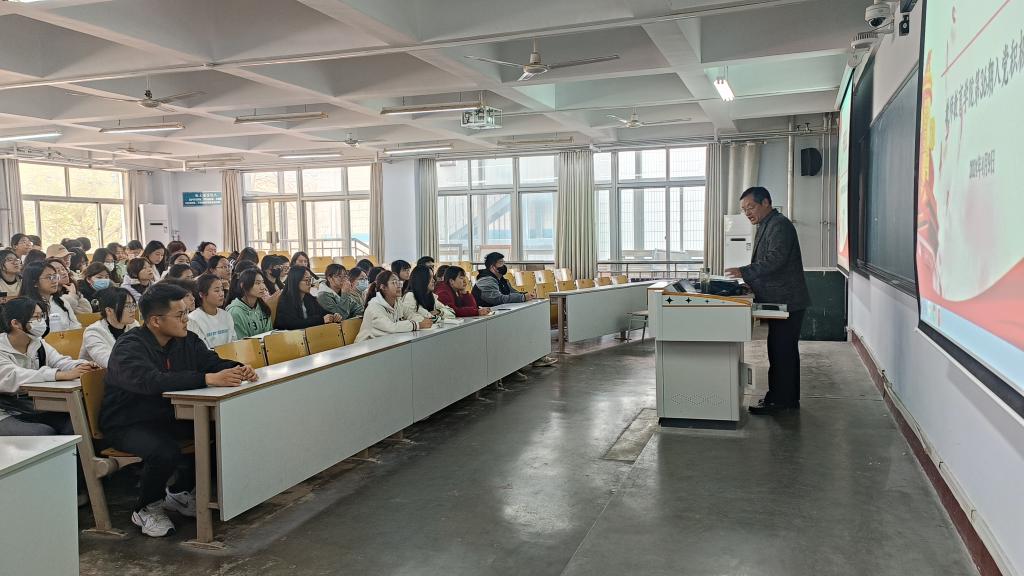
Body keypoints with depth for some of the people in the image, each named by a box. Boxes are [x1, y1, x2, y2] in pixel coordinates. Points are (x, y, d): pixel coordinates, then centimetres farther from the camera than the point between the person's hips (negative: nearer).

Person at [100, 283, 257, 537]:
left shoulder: (187, 340, 1)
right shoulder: (129, 346, -21)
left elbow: (213, 361, 4)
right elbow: (151, 382, -39)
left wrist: (238, 370, -21)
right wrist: (208, 379, -48)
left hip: (170, 418, 7)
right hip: (127, 425, -7)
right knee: (165, 451, -35)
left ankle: (180, 492, 8)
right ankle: (145, 509, -3)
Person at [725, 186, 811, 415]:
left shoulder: (780, 225, -14)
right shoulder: (766, 227, 18)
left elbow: (775, 259, -25)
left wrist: (744, 272, -27)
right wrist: (748, 280, 10)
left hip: (786, 301, -11)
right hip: (783, 301, 11)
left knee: (780, 352, -6)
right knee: (786, 351, 16)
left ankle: (778, 401, -1)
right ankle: (789, 399, 24)